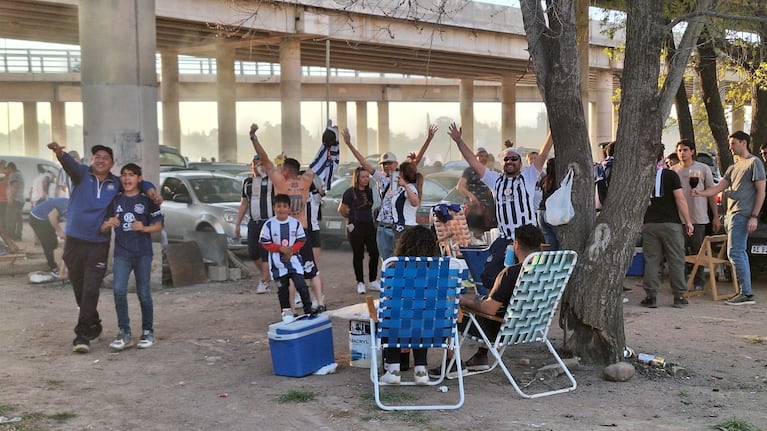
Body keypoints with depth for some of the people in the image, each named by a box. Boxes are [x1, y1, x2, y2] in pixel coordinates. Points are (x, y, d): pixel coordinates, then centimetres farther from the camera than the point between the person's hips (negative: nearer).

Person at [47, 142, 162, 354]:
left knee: (91, 291, -8)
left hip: (99, 245, 0)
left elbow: (139, 182, 23)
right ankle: (93, 325, 31)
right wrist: (60, 153, -46)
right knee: (79, 289, 12)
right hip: (74, 242, 0)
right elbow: (71, 165, -22)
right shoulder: (82, 174, 0)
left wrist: (151, 190, -1)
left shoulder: (116, 183, 8)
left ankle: (82, 334, -6)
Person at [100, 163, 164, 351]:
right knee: (119, 290, -11)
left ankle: (147, 332, 17)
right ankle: (124, 333, -2)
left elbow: (158, 225, 3)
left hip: (143, 253, -2)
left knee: (143, 293, 4)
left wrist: (144, 228, -15)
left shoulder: (147, 200, 2)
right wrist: (109, 224, -11)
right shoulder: (115, 200, 9)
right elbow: (103, 229, 12)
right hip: (121, 253, 2)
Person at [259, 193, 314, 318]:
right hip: (277, 262, 0)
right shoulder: (269, 224, -8)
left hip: (294, 259, 0)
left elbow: (301, 240, 3)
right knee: (282, 287, 10)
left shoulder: (295, 223, -4)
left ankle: (308, 310, 3)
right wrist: (281, 248, -15)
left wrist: (292, 250, -14)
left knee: (301, 284, -7)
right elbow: (265, 242, -5)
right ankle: (286, 310, 27)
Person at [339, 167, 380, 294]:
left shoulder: (369, 191, 8)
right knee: (358, 255, 3)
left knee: (374, 253, 4)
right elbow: (341, 209, -2)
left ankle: (373, 281, 18)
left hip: (369, 225, 5)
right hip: (355, 227, -5)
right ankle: (360, 283, 13)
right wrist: (350, 218, 8)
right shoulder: (350, 192, -8)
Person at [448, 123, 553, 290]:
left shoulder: (528, 176, 5)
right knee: (488, 275, -2)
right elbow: (473, 162, 11)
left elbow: (543, 154, -3)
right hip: (504, 239, 3)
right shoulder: (496, 180, 13)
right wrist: (459, 141, 6)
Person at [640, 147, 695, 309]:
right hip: (671, 223, -2)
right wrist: (688, 221, -3)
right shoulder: (670, 175, -4)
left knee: (651, 260, 6)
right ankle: (679, 297, 5)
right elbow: (680, 200, -9)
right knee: (676, 261, 4)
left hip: (649, 224, 2)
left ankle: (651, 296, 3)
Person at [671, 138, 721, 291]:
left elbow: (711, 193, 5)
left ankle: (698, 282, 10)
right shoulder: (673, 170, 7)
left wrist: (716, 217, 2)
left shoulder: (703, 169, 4)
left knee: (698, 252, 2)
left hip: (699, 218, -1)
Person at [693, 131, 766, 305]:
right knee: (740, 253, 8)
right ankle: (744, 292, 10)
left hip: (742, 215, -8)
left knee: (735, 253, -13)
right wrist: (700, 193, -5)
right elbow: (718, 188, 15)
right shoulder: (733, 168, 22)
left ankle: (747, 293, -12)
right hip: (731, 214, 8)